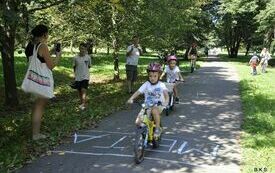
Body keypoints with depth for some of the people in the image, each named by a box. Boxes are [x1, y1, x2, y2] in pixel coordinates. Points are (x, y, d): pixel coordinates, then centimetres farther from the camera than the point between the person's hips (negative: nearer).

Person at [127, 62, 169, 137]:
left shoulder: (161, 85, -7)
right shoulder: (146, 84, -2)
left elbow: (166, 93, -21)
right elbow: (138, 92, -9)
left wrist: (166, 101, -42)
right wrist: (131, 99, -26)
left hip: (158, 106, -2)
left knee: (154, 110, -38)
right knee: (138, 122, -15)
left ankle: (158, 128, -20)